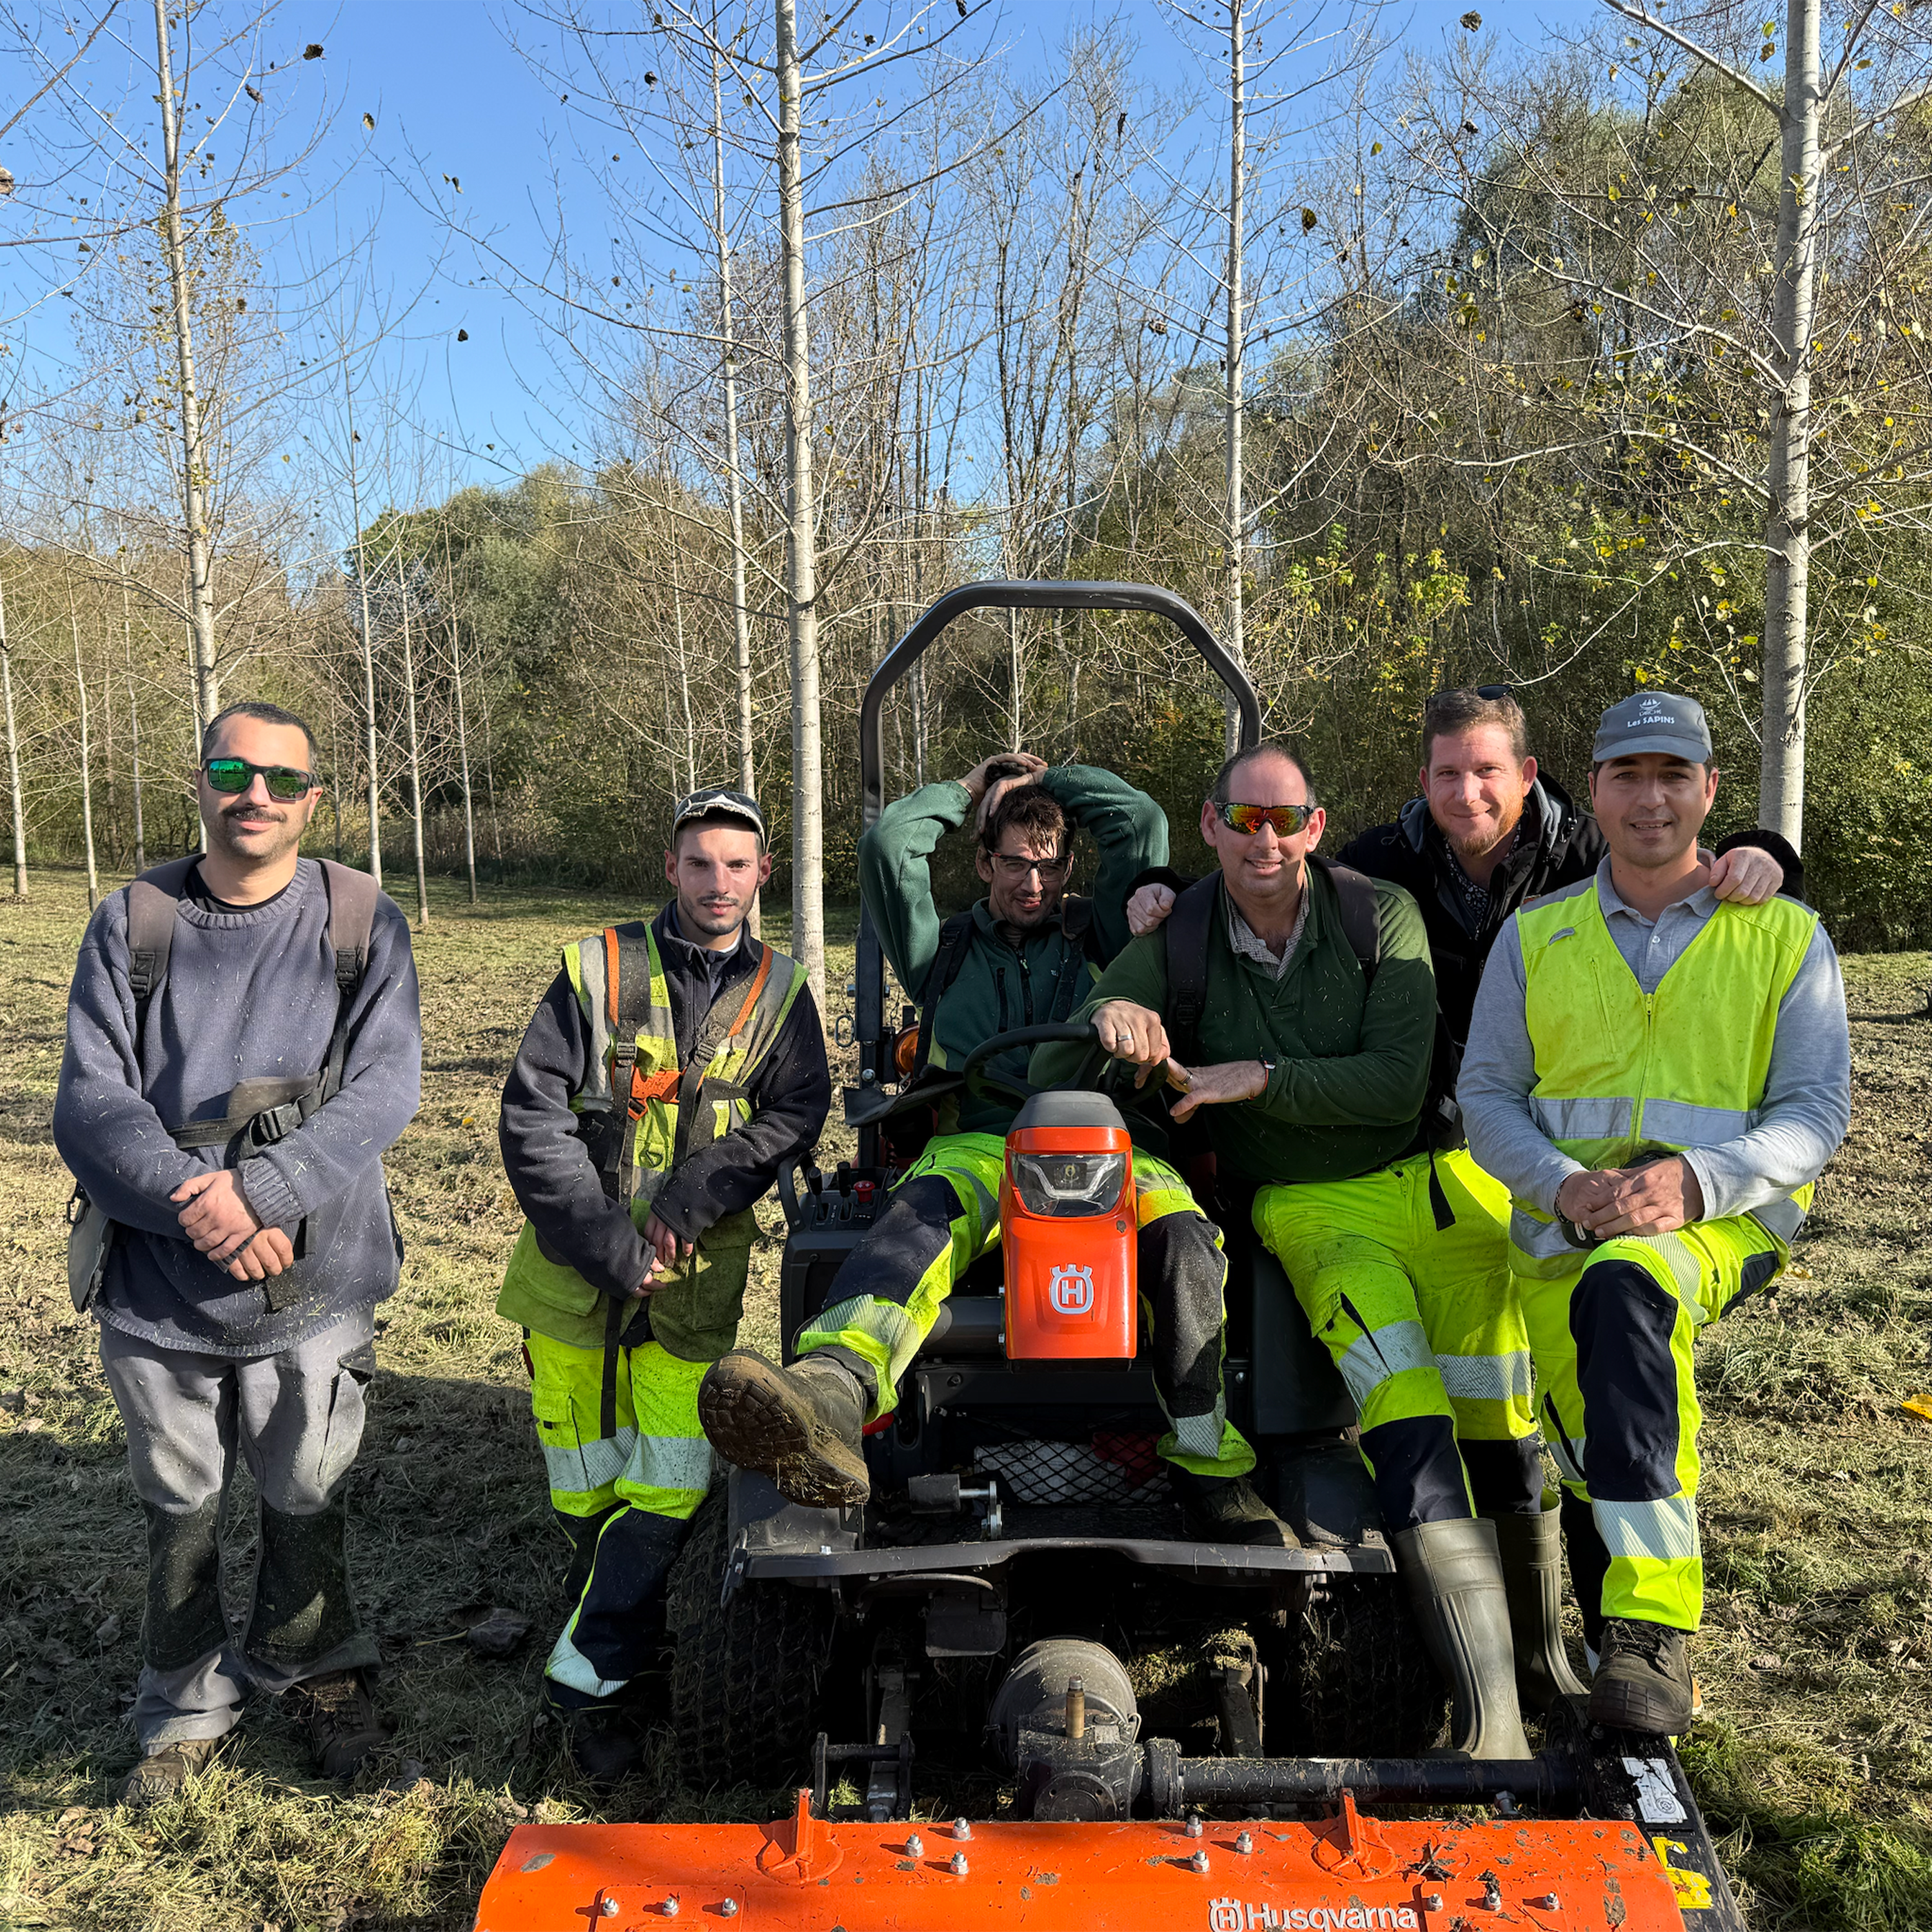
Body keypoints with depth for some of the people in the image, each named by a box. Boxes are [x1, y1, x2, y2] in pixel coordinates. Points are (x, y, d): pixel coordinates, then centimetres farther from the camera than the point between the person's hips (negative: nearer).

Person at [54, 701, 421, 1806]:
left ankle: (316, 1670, 40)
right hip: (158, 1287, 1)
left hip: (314, 1282, -1)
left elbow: (384, 1088, -13)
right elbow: (91, 1102, -8)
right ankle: (189, 1707, 37)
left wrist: (259, 1193, -25)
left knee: (308, 1499, 15)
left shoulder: (363, 922, -3)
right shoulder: (133, 924, -1)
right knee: (180, 1508, 16)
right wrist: (196, 1207, -22)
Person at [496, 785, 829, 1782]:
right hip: (576, 1271, -1)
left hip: (696, 1281, 1)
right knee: (584, 1488, 12)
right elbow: (530, 1114, -9)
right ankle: (624, 1624, 38)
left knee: (668, 1490, -6)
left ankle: (587, 1675, 9)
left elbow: (796, 1114, -4)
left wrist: (702, 1185, -21)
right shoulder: (597, 969, -4)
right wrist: (604, 1239, -17)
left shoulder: (779, 993, 5)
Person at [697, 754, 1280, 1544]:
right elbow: (886, 847, 12)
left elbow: (1142, 822, 15)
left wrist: (1045, 780, 27)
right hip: (978, 1144, -1)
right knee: (924, 1212, -38)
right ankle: (831, 1395, -67)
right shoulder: (949, 949, 26)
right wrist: (966, 792, 27)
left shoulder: (1096, 934, 26)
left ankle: (1213, 1473, -29)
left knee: (1183, 1239, -34)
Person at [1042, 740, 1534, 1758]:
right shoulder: (1178, 941, 1)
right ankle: (1492, 1721, -24)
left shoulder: (1381, 917, -2)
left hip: (1434, 1177, 1)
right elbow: (1049, 1070, -2)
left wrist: (1259, 1078, -18)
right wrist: (1107, 1018, -24)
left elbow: (1398, 1081, -10)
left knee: (1496, 1427, -14)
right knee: (1409, 1428, -24)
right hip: (1310, 1210, -1)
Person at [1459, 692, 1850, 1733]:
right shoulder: (1534, 937, 11)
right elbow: (1485, 1095, 8)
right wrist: (1564, 1184, -12)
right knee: (1593, 1461, -3)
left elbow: (1816, 1110, 1)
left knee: (1623, 1288, -36)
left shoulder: (1787, 938, 7)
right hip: (1564, 1225, 3)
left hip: (1726, 1217, -3)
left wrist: (1694, 1180, -18)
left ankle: (1650, 1627, -34)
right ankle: (1633, 1648, 25)